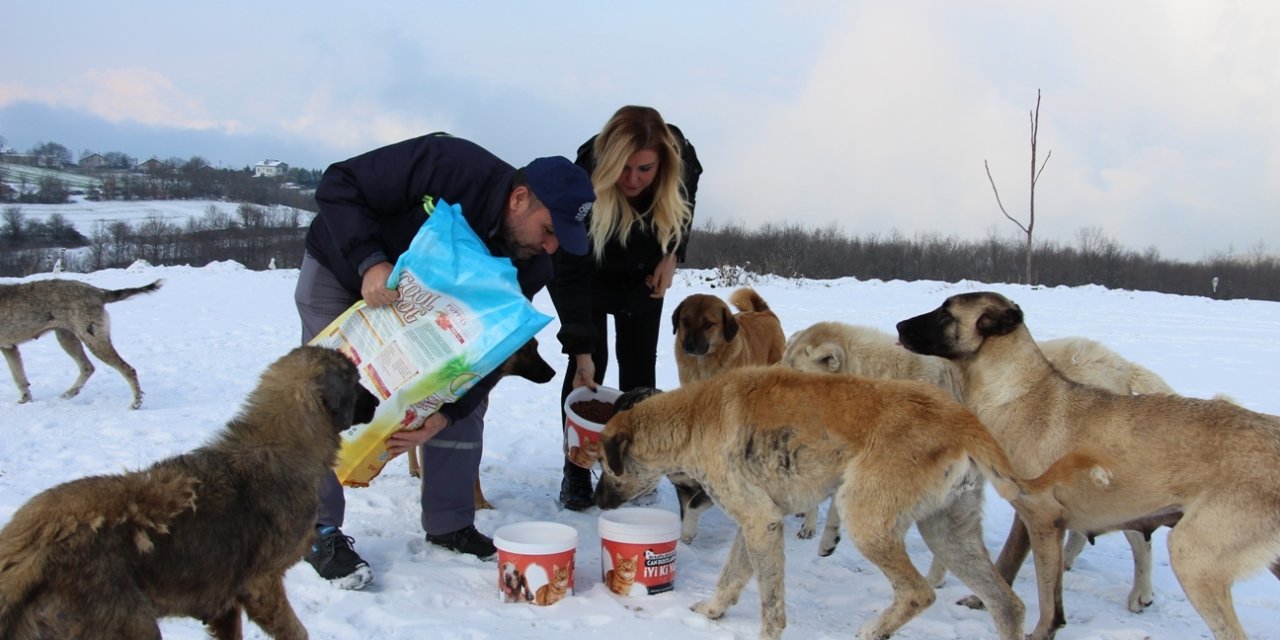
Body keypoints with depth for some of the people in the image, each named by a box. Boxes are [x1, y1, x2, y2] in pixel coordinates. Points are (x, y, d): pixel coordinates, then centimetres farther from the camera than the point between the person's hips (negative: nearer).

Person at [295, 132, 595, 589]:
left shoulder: (529, 266, -21)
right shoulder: (445, 165, -37)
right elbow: (339, 185, -30)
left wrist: (445, 414, -35)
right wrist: (369, 261, -44)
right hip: (340, 273, -4)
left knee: (467, 405, -3)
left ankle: (450, 525, 12)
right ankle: (320, 532, 4)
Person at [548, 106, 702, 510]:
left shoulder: (683, 161, -29)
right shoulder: (585, 178, -39)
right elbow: (571, 274, -37)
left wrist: (672, 255, -14)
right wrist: (580, 351, -40)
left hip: (643, 276, 3)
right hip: (588, 275, -3)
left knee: (639, 363, 0)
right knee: (591, 362, -12)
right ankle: (576, 472, -2)